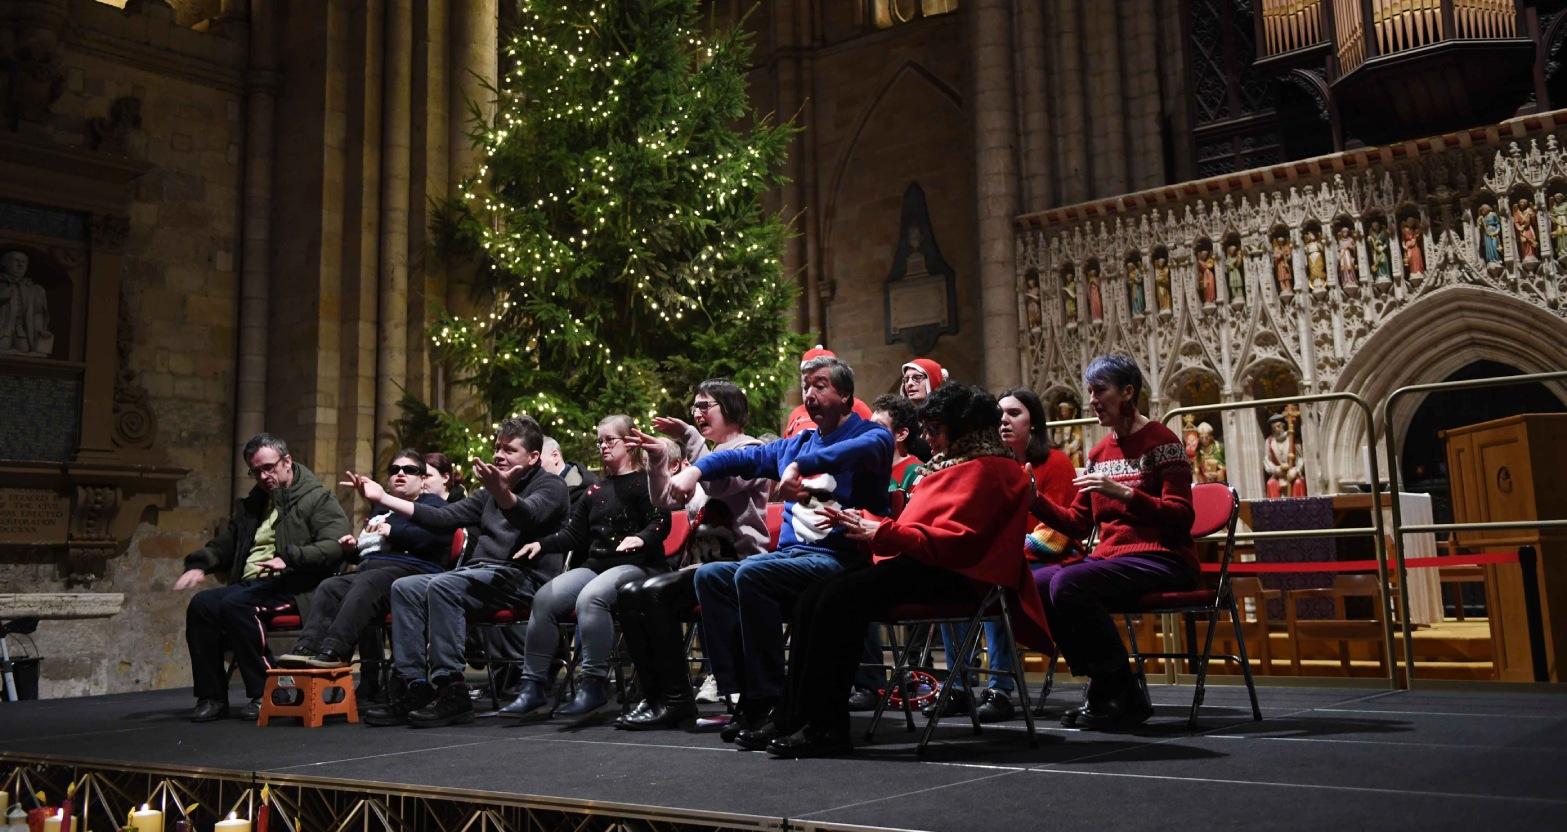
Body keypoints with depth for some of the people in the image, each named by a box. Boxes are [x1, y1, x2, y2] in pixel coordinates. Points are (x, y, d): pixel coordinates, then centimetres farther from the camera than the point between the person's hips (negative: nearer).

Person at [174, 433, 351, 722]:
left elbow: (335, 545, -12)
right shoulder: (251, 505, 27)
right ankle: (212, 697, -12)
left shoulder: (318, 499, 3)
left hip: (291, 587, -7)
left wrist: (291, 559, -24)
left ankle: (265, 692, -23)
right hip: (249, 584, 7)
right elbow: (222, 545, 34)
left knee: (234, 603, -31)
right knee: (201, 605, -20)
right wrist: (199, 565, 12)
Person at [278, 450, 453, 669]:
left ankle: (335, 650, -46)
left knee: (366, 583, -35)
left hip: (410, 569, -7)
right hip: (370, 568, 7)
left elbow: (438, 536, -11)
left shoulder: (432, 503, 12)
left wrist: (393, 531, -10)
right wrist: (353, 548, 22)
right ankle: (308, 645, -33)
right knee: (329, 586, -19)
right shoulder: (381, 509, 36)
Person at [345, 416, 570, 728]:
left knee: (442, 586, -29)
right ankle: (414, 688, -14)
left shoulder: (550, 486, 0)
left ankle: (451, 691, -27)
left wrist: (502, 493, -47)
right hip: (480, 571, 8)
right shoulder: (491, 492, 25)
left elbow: (528, 514, -24)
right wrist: (382, 498, 14)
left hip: (522, 577, -8)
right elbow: (444, 518, 20)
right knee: (405, 588, -10)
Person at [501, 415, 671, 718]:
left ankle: (594, 683, -30)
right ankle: (533, 685, -15)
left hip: (634, 565, -6)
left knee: (590, 597, -36)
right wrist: (542, 544, 4)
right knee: (543, 598, -18)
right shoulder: (596, 490, 24)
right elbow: (573, 533, 20)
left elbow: (660, 522, -9)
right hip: (593, 565, 6)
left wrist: (640, 538, -29)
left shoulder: (645, 482, 5)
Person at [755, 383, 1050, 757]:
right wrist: (862, 523, 8)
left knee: (839, 599, -28)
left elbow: (954, 540, -18)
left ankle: (823, 726, -24)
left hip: (956, 577, -10)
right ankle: (795, 719, -11)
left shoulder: (984, 470, -5)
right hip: (923, 567, 10)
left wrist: (882, 534, -16)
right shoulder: (957, 466, 26)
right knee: (812, 600, -7)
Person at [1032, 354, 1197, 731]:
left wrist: (1124, 492, -24)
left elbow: (1181, 516, -12)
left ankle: (1123, 694, -14)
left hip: (1161, 558, -7)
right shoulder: (1099, 452, 15)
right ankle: (1101, 686, -4)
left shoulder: (1162, 441, -4)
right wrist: (1035, 499, -3)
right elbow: (1078, 523, 13)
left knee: (1068, 583, -31)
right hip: (1110, 556, 7)